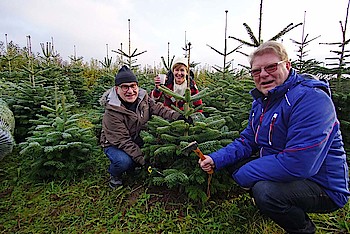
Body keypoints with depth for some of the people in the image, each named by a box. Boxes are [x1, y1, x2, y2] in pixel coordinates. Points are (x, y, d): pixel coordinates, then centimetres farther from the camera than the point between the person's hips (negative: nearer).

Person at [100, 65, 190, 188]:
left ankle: (131, 168, 15)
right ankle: (114, 175, 5)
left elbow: (157, 107, -6)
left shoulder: (142, 97, -13)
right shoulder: (112, 112, -29)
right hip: (114, 144, -6)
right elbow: (122, 141, -28)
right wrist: (142, 160, -31)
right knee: (124, 161, -33)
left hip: (137, 139, 6)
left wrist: (177, 116, -22)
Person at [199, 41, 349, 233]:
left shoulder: (311, 98, -26)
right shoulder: (261, 100, 3)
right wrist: (216, 159, -9)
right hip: (278, 172, 8)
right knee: (231, 161, 1)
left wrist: (245, 175, -22)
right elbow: (247, 140, 6)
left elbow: (298, 163, -33)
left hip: (323, 187, -7)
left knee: (265, 190, -32)